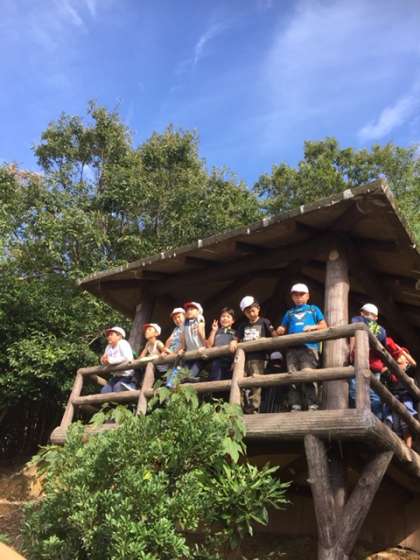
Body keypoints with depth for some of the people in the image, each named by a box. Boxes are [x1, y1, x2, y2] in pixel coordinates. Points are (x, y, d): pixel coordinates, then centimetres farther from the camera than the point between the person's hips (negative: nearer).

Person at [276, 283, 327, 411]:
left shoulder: (314, 309, 21)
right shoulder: (289, 313, 28)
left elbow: (324, 326, 14)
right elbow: (282, 328, 26)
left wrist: (313, 327, -6)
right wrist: (279, 330, 2)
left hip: (309, 346, -3)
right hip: (292, 348, 4)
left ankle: (312, 405, -12)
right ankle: (295, 406, -2)